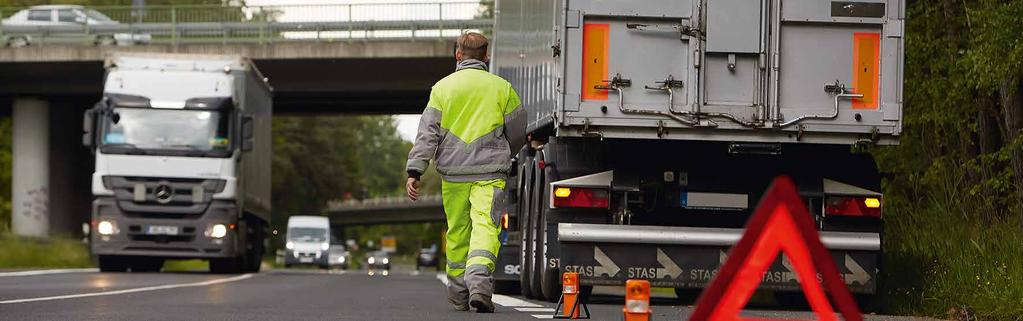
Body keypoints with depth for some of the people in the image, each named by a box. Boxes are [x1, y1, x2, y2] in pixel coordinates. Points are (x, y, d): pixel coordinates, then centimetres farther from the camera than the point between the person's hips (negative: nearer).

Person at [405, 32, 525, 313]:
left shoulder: (442, 87, 4)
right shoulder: (501, 87, 4)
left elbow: (427, 132, -2)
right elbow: (517, 133, 12)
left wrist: (414, 171, -4)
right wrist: (503, 154, 33)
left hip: (453, 173, 2)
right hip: (489, 173, -2)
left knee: (457, 232, 13)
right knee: (485, 227, -9)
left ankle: (459, 296, 20)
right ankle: (479, 283, -32)